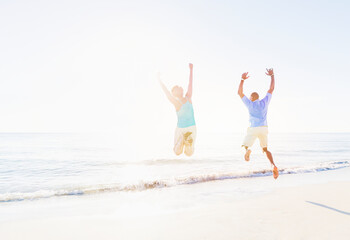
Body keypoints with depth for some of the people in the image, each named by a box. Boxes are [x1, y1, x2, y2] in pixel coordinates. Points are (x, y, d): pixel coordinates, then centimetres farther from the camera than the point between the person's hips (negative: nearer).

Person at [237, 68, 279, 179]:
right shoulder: (265, 102, 9)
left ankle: (248, 150, -39)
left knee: (245, 146, 2)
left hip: (253, 129, -4)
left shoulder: (250, 104, 3)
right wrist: (272, 76, 25)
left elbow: (240, 93, 7)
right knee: (265, 150, 19)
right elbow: (272, 89, 18)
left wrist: (243, 80, 6)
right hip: (264, 128, 4)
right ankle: (273, 166, -5)